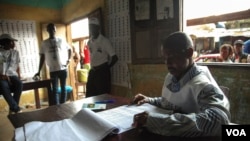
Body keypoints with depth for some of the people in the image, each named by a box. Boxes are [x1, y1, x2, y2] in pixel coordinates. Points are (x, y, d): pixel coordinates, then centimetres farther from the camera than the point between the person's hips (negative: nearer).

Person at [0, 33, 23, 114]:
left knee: (19, 83, -31)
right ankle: (16, 108, -32)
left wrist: (19, 75, 3)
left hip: (12, 75, 3)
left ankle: (12, 108, -22)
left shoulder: (15, 52, 16)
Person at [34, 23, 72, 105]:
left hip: (63, 68, 1)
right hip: (53, 70, -1)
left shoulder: (61, 40, 6)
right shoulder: (44, 43, 5)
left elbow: (69, 49, 18)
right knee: (55, 90, -1)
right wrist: (39, 71, 1)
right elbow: (42, 58, 5)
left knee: (63, 88, 8)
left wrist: (68, 60, 3)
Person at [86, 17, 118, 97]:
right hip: (93, 71, 6)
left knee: (102, 95, 0)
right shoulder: (89, 42, 9)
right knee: (89, 95, 10)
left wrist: (106, 68, -5)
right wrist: (92, 67, 11)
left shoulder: (104, 41, -10)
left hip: (102, 71, -6)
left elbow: (114, 58, -12)